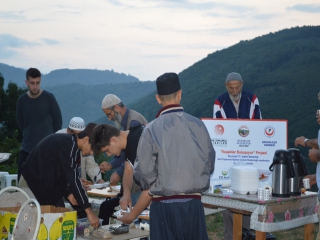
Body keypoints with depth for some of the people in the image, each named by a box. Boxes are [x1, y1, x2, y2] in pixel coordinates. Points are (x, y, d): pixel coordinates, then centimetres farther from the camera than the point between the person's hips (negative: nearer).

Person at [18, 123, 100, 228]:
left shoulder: (68, 142, 8)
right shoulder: (69, 145, -22)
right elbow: (73, 179, -28)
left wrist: (68, 194, 2)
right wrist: (89, 211, -27)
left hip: (46, 187, 10)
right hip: (31, 185, -10)